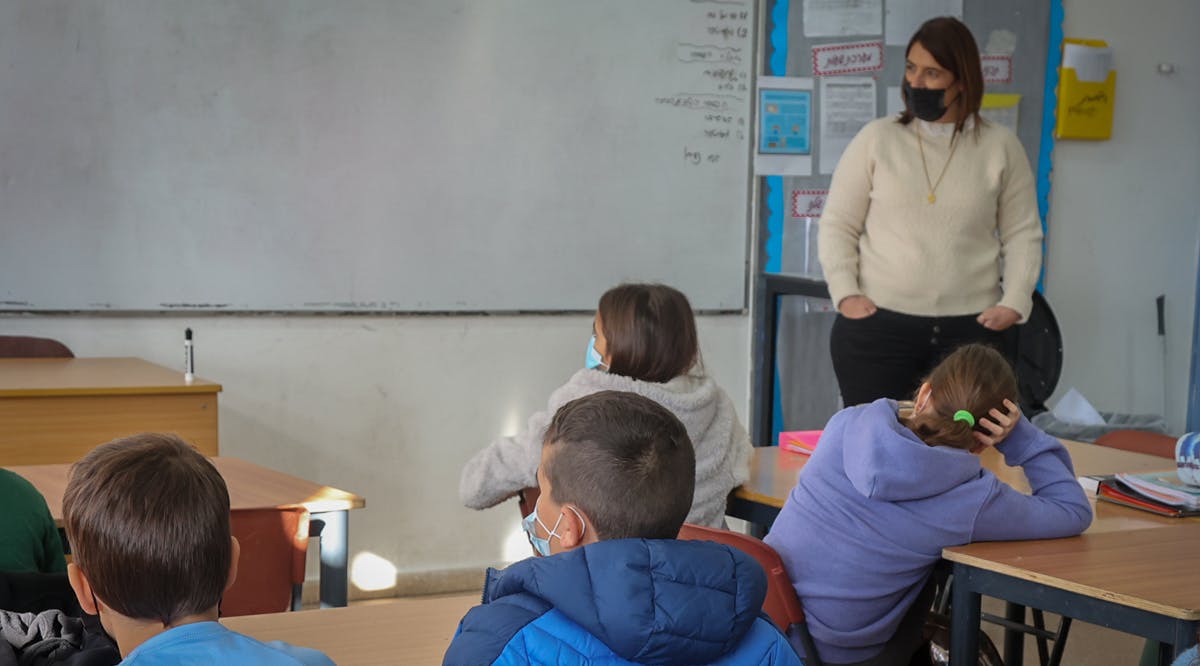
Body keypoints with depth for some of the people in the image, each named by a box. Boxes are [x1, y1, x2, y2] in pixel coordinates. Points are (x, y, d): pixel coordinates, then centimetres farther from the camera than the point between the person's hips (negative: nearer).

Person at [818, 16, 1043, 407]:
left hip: (969, 329, 1)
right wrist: (845, 293, -7)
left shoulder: (1000, 147, 6)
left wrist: (1014, 301, -3)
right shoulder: (876, 139, 4)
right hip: (876, 324, 0)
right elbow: (837, 226, 5)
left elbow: (1022, 233, 10)